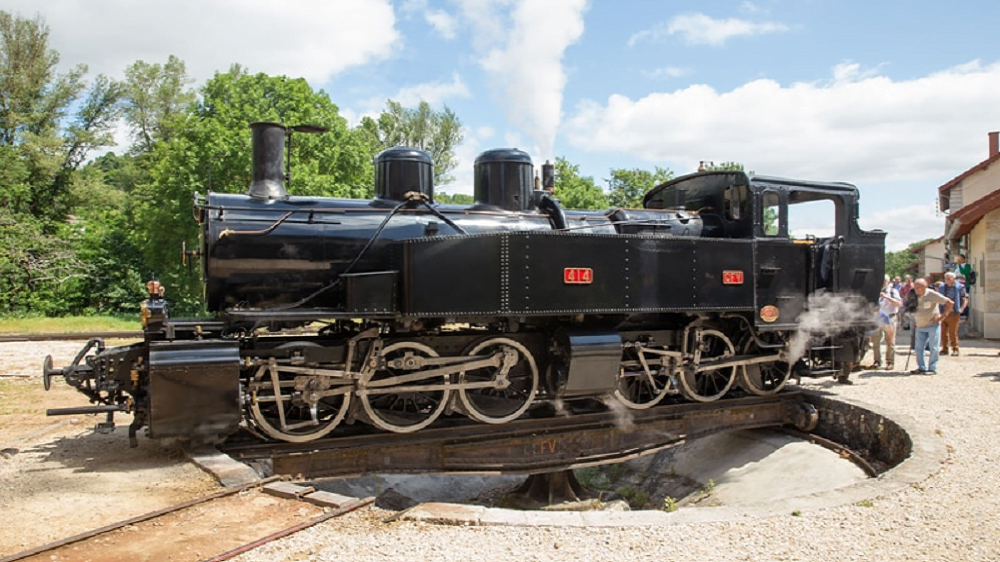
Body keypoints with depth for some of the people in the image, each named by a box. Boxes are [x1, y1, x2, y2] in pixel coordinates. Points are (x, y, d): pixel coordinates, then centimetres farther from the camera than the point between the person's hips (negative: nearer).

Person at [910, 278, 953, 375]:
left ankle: (932, 368, 6)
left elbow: (949, 303, -9)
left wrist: (942, 316, -10)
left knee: (933, 348, -1)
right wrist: (914, 322, 13)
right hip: (919, 326, 5)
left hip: (933, 325, -5)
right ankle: (921, 367, 14)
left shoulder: (932, 294, -11)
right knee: (918, 348, 4)